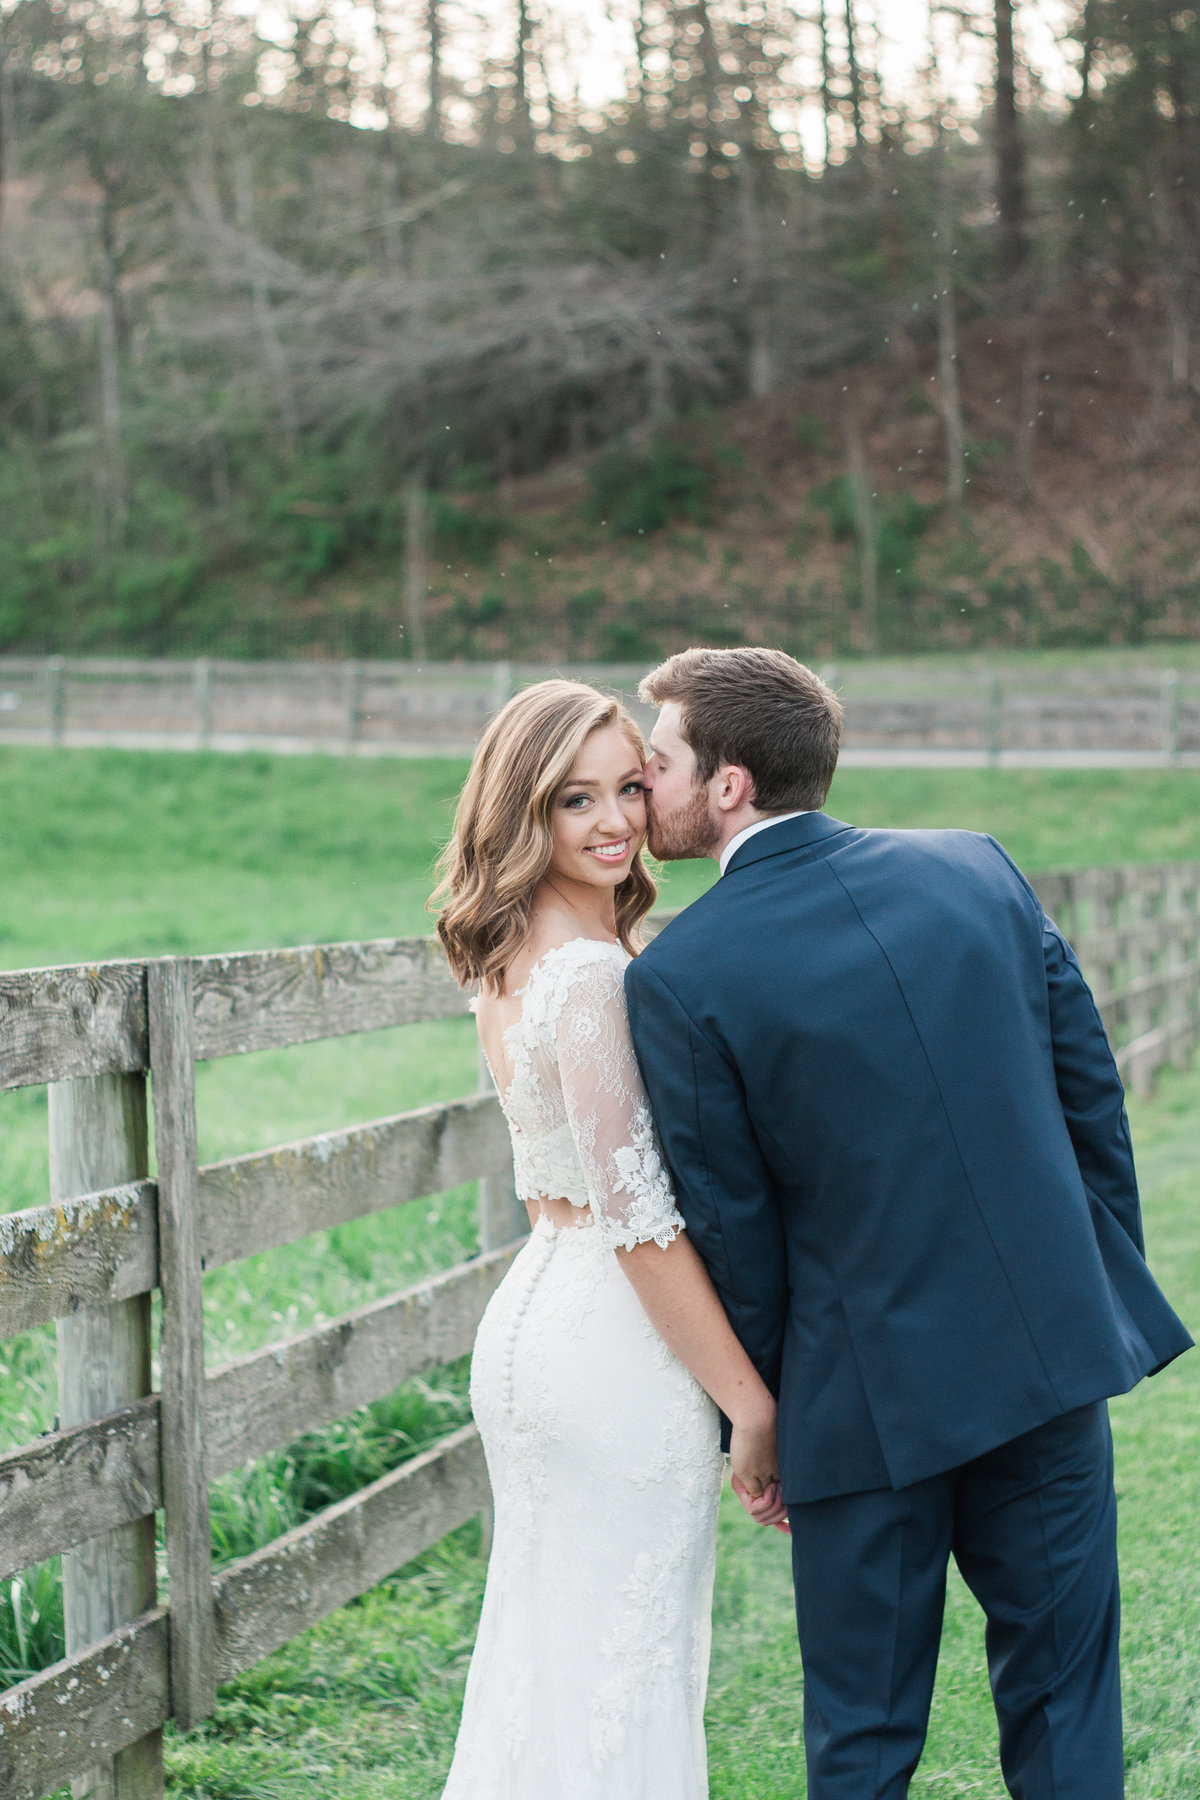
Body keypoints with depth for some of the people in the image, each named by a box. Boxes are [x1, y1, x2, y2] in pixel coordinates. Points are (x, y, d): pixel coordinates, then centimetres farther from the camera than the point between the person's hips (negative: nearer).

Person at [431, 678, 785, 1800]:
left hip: (529, 1319, 9)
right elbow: (641, 1222, -20)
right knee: (627, 1674, -1)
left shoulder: (512, 961, 10)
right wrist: (751, 1403, -15)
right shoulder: (592, 976, -19)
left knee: (542, 1658, 17)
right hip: (617, 1354, -9)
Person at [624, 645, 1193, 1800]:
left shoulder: (679, 978, -12)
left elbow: (729, 1228, -8)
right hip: (1054, 1346, 4)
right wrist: (1106, 1292, 17)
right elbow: (1091, 1094, 7)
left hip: (871, 1396, -4)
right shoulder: (976, 866, 1)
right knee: (1063, 1691, 15)